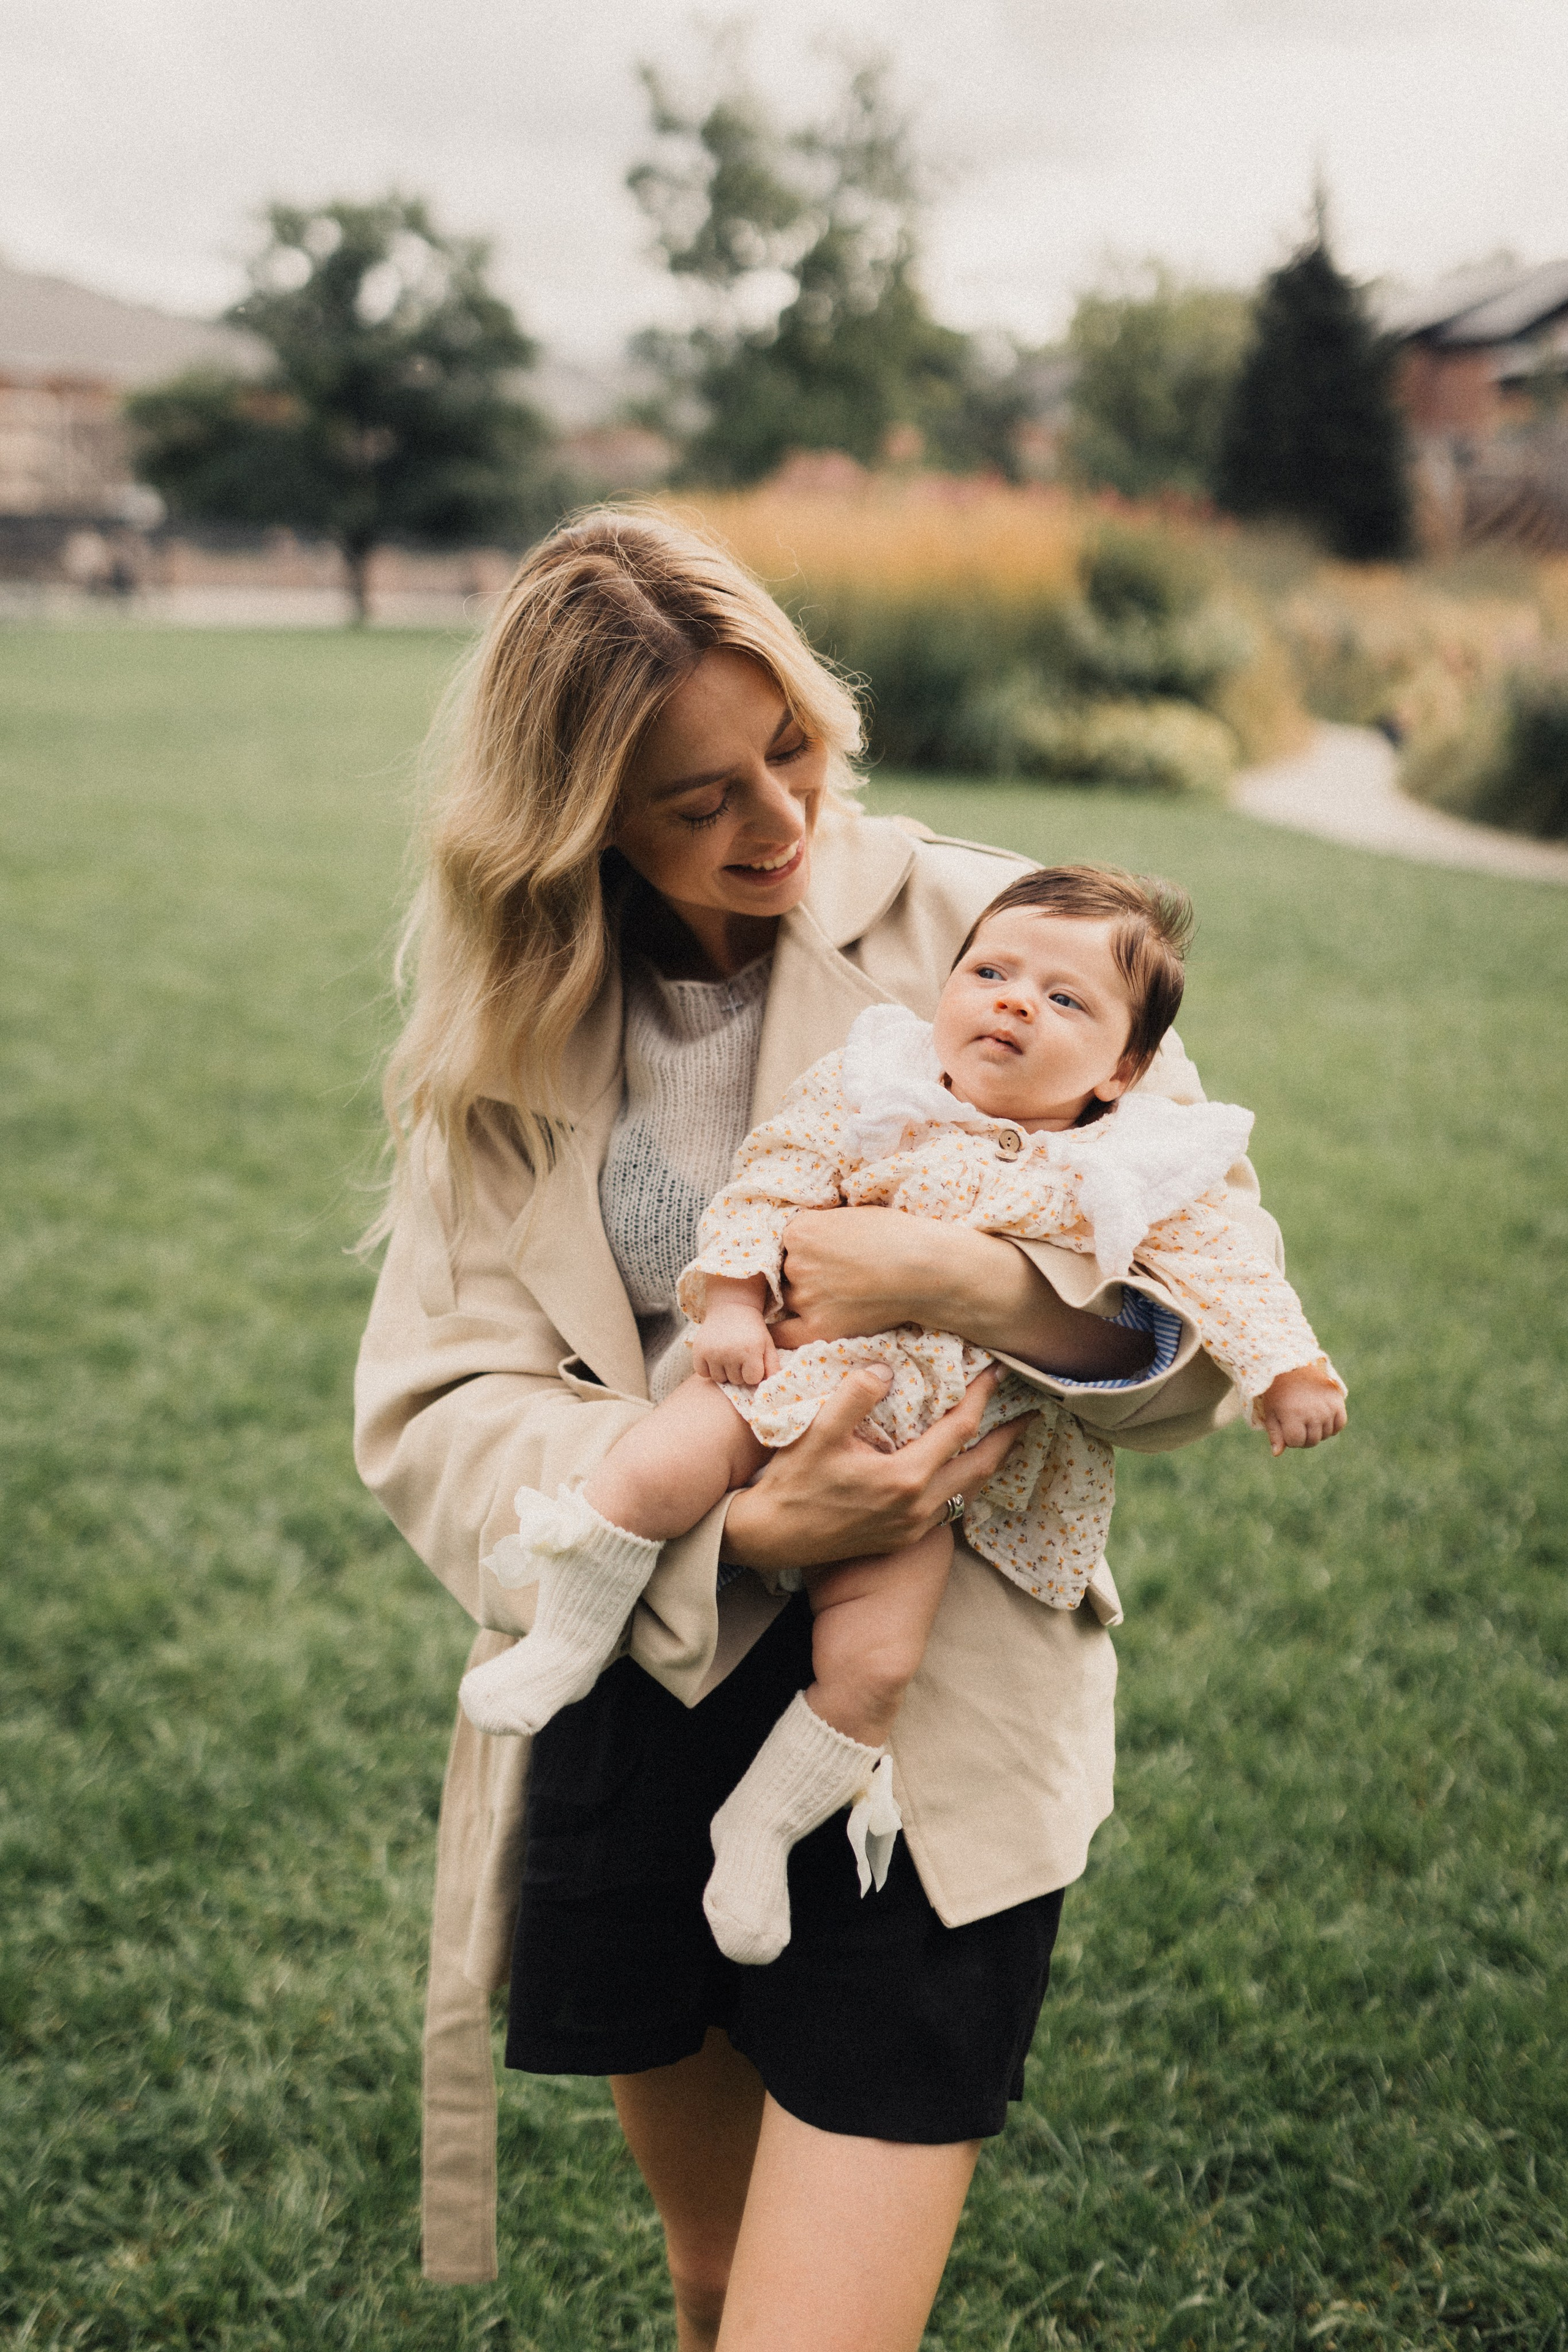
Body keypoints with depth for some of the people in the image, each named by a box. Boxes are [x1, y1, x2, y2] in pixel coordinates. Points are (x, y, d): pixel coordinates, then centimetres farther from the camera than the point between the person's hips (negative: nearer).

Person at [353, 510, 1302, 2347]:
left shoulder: (978, 930, -5)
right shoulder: (511, 1039, 3)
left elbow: (1214, 1310, -5)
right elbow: (429, 1406, -5)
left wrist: (957, 1279, -25)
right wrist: (730, 1524, -21)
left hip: (933, 1726, -3)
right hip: (633, 1701, 4)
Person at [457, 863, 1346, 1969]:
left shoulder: (1122, 1174, 4)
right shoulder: (876, 1090, 3)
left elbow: (1225, 1269, 4)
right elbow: (772, 1181, 1)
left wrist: (1288, 1369, -8)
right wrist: (734, 1297, -11)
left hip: (933, 1460, 0)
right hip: (798, 1375, 0)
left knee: (874, 1666, -12)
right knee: (656, 1470, -25)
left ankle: (760, 1832, 12)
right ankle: (567, 1647, 1)